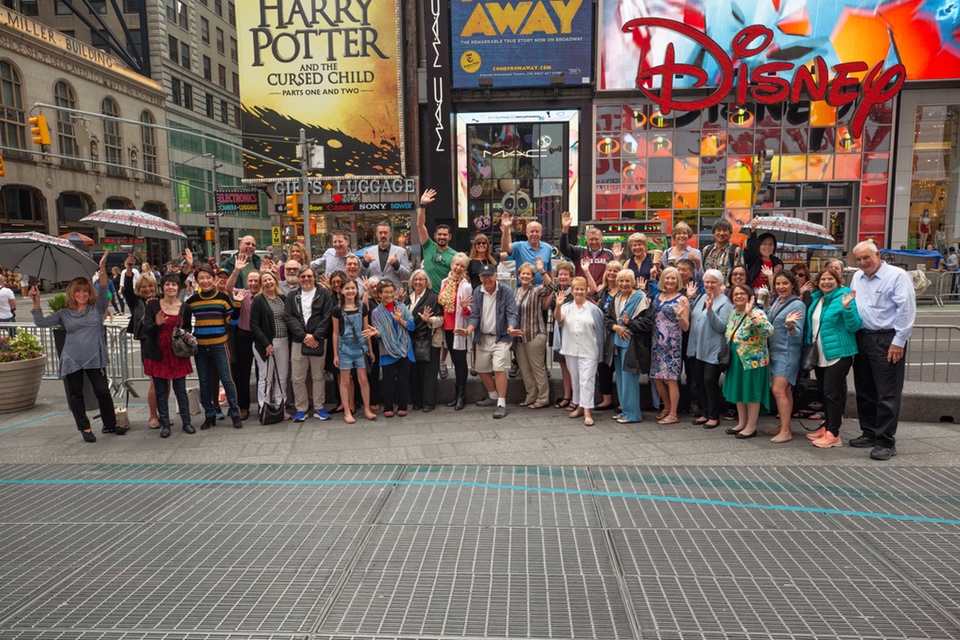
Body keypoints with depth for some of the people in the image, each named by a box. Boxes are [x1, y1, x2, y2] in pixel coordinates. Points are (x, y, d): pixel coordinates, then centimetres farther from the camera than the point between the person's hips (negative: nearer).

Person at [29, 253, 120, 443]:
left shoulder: (97, 308, 5)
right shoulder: (64, 314, 11)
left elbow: (104, 291, -10)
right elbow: (41, 322, 5)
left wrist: (102, 269, -21)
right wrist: (36, 302, -3)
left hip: (95, 358, -2)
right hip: (71, 361, 2)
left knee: (103, 392, -3)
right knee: (75, 395, 6)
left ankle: (110, 425, 14)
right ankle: (85, 428, 19)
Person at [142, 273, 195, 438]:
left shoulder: (185, 307, 3)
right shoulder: (153, 305, -2)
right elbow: (146, 330, -5)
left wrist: (186, 334, -8)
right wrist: (157, 324, -26)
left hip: (178, 354, 1)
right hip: (158, 355, 0)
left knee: (181, 390, 5)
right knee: (161, 392, 5)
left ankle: (186, 422, 17)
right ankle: (165, 425, 16)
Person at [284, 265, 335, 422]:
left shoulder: (324, 294, 4)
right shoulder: (292, 296, 12)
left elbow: (327, 317, -4)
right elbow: (288, 317, 1)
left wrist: (315, 336, -12)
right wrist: (304, 335, -11)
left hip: (318, 341, -2)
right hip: (298, 341, 2)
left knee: (318, 376, 4)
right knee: (298, 378, 2)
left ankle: (319, 407, 14)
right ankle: (301, 409, 13)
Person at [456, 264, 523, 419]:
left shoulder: (506, 291, -10)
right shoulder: (477, 292, 2)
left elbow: (512, 314, -14)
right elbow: (474, 315, 0)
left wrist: (511, 328, -34)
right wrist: (468, 330, -19)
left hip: (501, 337, -5)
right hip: (483, 337, 5)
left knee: (499, 369, -15)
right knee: (481, 369, 14)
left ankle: (501, 404, -8)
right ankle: (493, 396, 37)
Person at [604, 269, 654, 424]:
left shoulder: (641, 298, -9)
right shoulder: (616, 298, 13)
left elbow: (648, 322, -13)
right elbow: (606, 317, 11)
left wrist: (629, 323, -23)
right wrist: (615, 326, -8)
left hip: (632, 343, -8)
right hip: (616, 342, 8)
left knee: (629, 378, -6)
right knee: (620, 377, 12)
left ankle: (632, 413, 3)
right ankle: (624, 410, 23)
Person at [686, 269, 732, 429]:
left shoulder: (725, 302, -7)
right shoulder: (701, 298, 13)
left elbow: (722, 327, -16)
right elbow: (691, 319, 20)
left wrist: (710, 310, -27)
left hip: (713, 350, -7)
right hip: (696, 348, 7)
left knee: (710, 381, -5)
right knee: (700, 381, 12)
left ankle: (714, 416, 9)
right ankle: (705, 412, 25)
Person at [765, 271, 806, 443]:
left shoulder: (797, 304, -12)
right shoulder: (775, 301, 9)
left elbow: (798, 334, -17)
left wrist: (790, 325, -36)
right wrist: (765, 305, 8)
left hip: (788, 352, -7)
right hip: (774, 351, 7)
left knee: (778, 390, -14)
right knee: (785, 391, 13)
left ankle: (785, 431, -10)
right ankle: (783, 426, 19)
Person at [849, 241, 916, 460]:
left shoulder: (897, 276, -8)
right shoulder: (857, 278, 14)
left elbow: (906, 310, -13)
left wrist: (898, 342, -16)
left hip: (887, 340, -7)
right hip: (862, 339, 7)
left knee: (887, 394, -4)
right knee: (864, 391, 14)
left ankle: (886, 442, 2)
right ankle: (870, 433, 26)